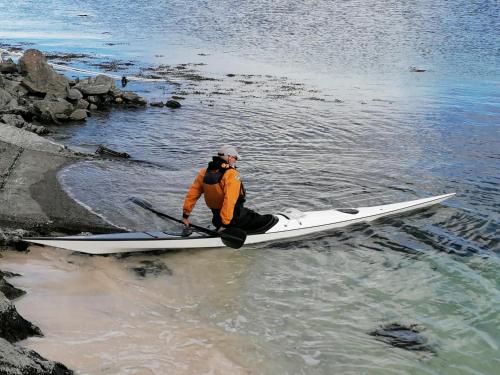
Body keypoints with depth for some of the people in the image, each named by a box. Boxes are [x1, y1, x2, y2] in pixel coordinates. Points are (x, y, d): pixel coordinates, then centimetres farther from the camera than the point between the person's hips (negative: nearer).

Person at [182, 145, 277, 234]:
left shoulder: (204, 172, 0)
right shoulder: (232, 175, -22)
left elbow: (192, 194, 1)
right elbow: (229, 202, -31)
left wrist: (185, 215, 9)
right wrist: (225, 223, -28)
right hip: (236, 218, -8)